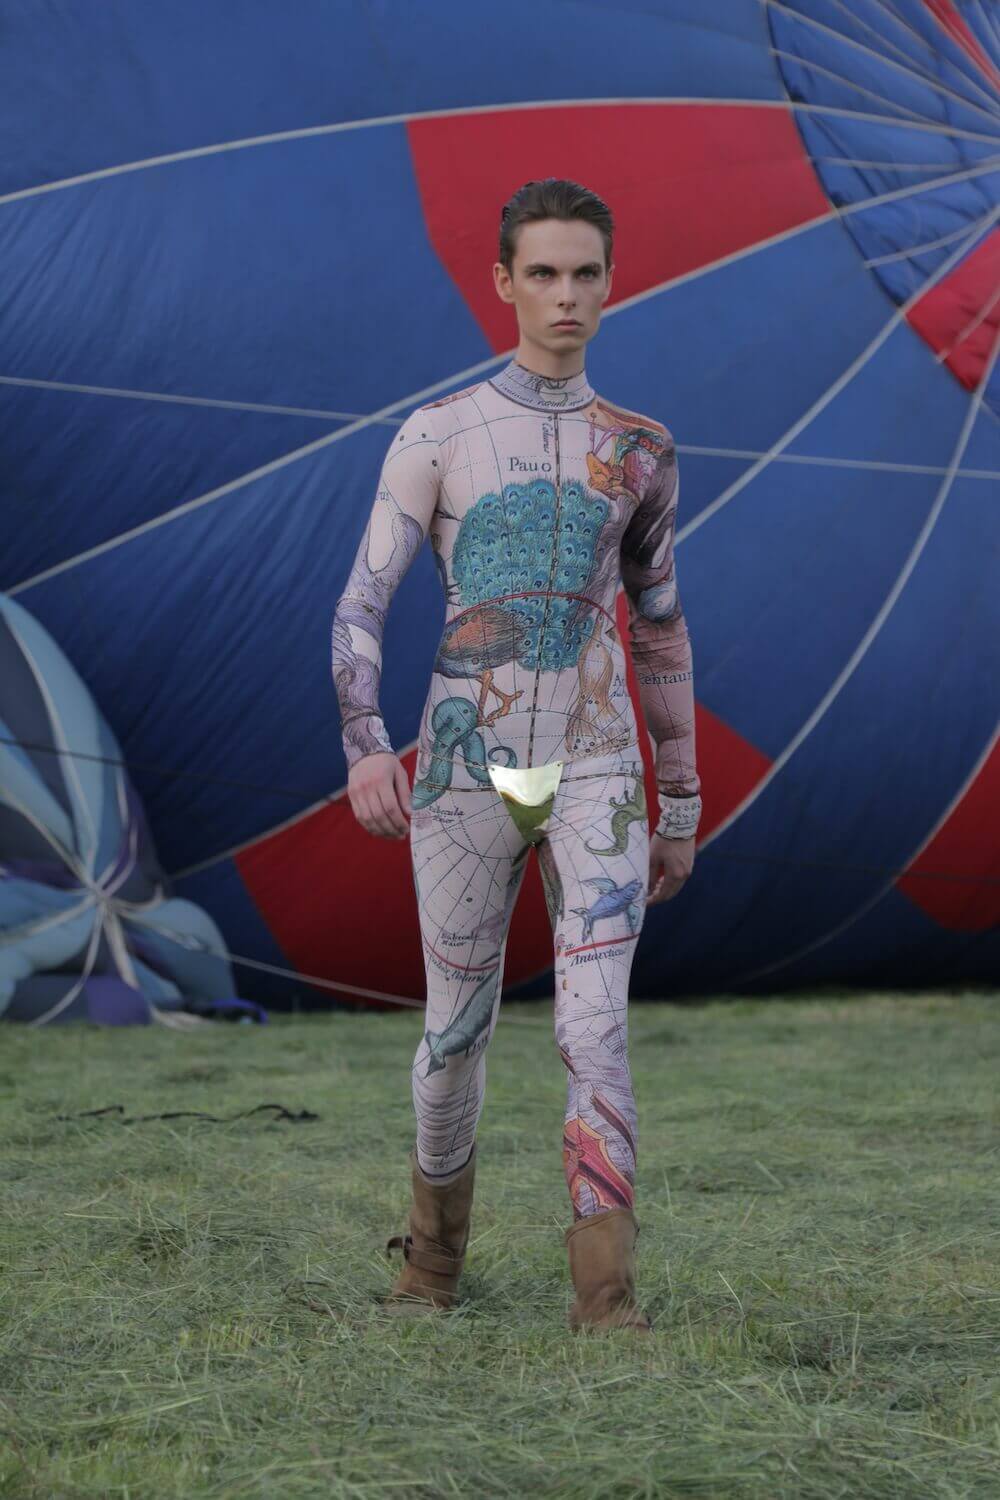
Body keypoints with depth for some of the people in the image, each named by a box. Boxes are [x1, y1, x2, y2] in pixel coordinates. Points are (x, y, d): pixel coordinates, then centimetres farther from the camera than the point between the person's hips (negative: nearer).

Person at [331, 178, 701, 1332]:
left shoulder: (640, 451, 8)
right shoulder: (433, 437, 0)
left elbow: (660, 629, 15)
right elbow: (359, 608, -5)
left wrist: (683, 808, 15)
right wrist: (365, 750, -24)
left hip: (597, 781, 1)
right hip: (465, 779, -1)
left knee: (595, 1032, -14)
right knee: (457, 1029, 10)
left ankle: (606, 1302, -12)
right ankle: (434, 1256, 33)